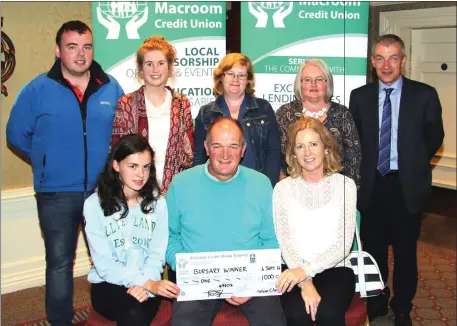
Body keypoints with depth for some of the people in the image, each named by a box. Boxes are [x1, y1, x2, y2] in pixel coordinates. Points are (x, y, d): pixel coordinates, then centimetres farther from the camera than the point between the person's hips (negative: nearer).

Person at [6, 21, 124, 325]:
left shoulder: (111, 88, 2)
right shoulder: (38, 89, -5)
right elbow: (17, 134, 2)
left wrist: (108, 160, 4)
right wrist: (50, 161, 5)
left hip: (104, 191, 2)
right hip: (57, 193, -2)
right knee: (60, 262, 9)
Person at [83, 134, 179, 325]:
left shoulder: (157, 203, 4)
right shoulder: (94, 205, -6)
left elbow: (157, 255, 0)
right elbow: (104, 263, -10)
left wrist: (146, 284, -20)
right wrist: (147, 283, -21)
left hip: (147, 285, 2)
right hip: (107, 284, -2)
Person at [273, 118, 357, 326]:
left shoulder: (345, 185, 1)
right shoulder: (283, 188, 3)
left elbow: (343, 244, -5)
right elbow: (285, 242, -4)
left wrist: (306, 270, -18)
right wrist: (305, 282, -19)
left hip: (335, 268, 0)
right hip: (295, 270, 0)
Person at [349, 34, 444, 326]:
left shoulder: (424, 95, -4)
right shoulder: (360, 96, 1)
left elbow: (434, 137, 6)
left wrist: (414, 163, 5)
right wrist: (364, 171, 2)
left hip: (407, 186, -1)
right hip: (372, 184, 2)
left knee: (406, 251, 11)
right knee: (374, 249, 14)